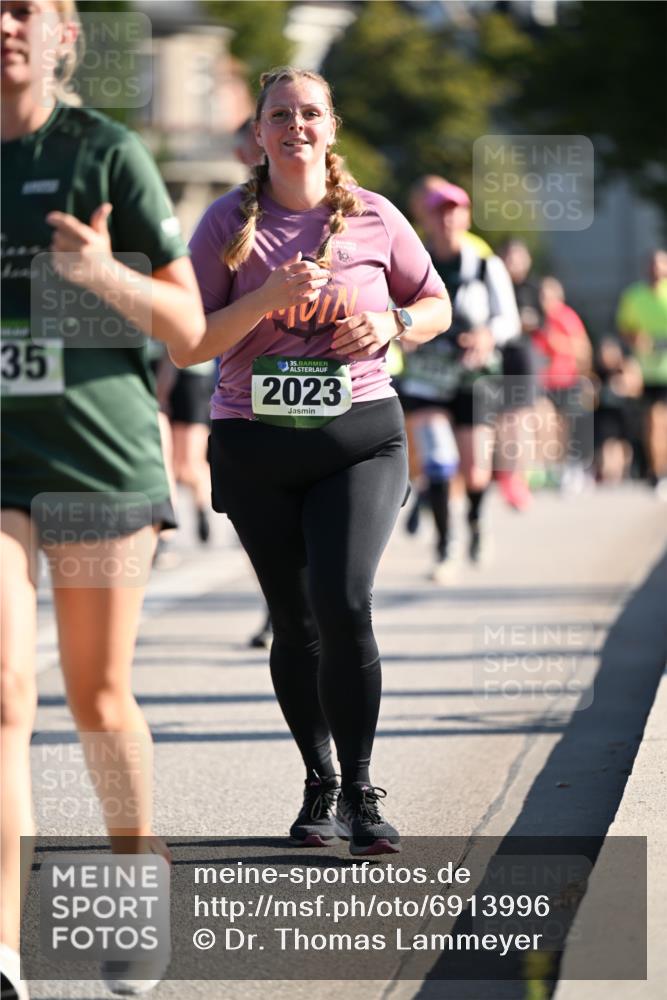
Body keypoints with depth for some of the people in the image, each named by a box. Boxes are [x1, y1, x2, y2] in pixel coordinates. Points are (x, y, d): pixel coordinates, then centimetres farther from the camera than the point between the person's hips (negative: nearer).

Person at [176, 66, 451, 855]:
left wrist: (392, 324, -7)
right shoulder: (228, 224, 1)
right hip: (255, 443, 1)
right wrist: (269, 297, -17)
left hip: (360, 438, -1)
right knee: (295, 623, 7)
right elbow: (186, 346, -4)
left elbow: (436, 306, 15)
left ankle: (360, 793, -7)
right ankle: (319, 785, 23)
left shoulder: (373, 218, 3)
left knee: (344, 604, -17)